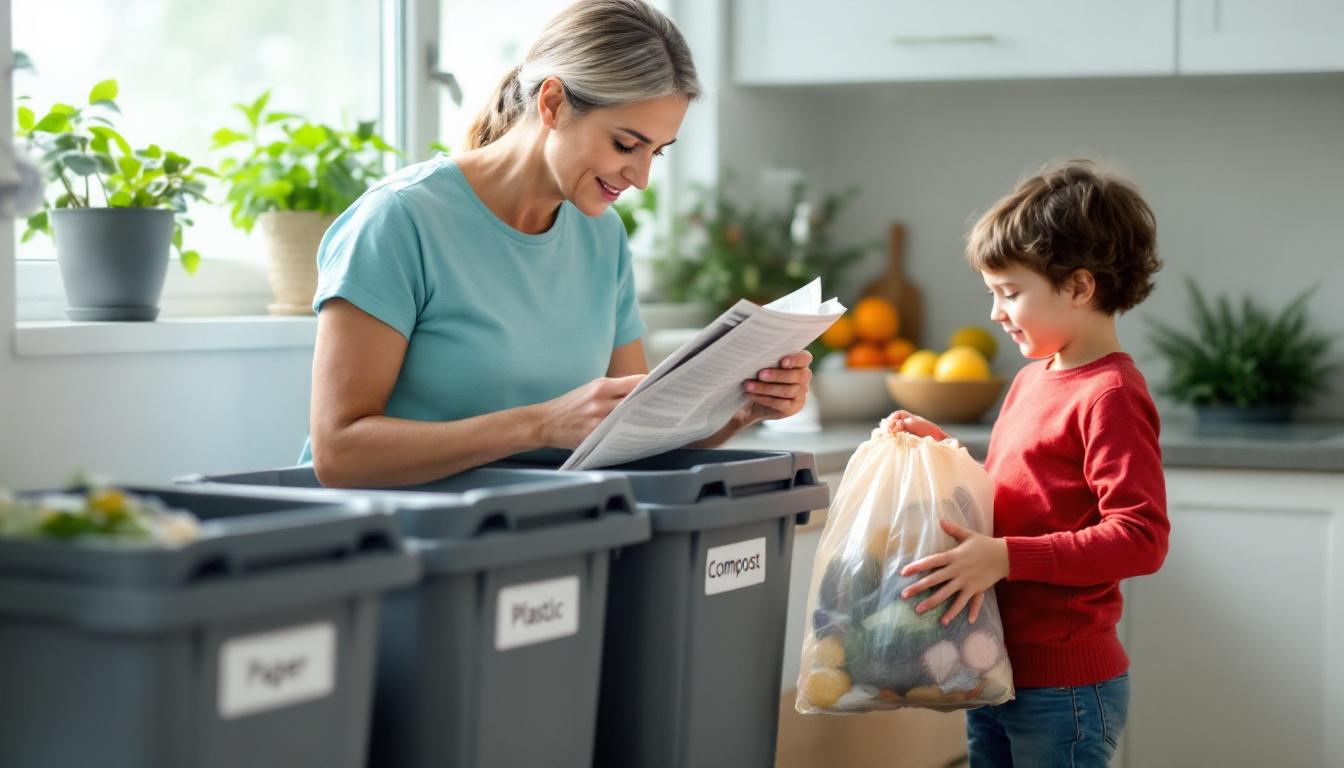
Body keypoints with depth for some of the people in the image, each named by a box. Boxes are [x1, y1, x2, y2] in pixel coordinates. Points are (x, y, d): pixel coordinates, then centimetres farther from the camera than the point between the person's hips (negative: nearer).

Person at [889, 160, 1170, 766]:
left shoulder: (1110, 396, -16)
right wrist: (941, 449, 6)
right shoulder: (1031, 379, 12)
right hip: (997, 672, 9)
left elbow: (1140, 537, -23)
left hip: (1062, 690, -9)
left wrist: (1005, 558, -26)